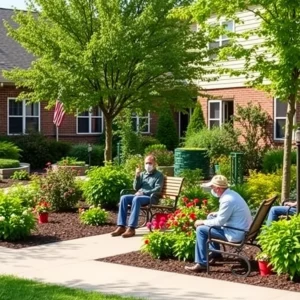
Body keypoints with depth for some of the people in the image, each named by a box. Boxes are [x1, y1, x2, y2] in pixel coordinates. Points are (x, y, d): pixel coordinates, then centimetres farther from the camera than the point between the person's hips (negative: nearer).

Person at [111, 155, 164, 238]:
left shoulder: (159, 175, 7)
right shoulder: (142, 174, 23)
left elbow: (157, 189, -7)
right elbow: (136, 188, 15)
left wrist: (143, 192, -16)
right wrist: (137, 176, 0)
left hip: (151, 197, -6)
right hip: (139, 195, 6)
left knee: (136, 199, -37)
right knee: (124, 198, -23)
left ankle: (131, 228, -43)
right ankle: (121, 226, -29)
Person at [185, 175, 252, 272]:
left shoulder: (227, 200, -24)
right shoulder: (232, 194, 6)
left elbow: (219, 222, -18)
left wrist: (203, 222, -6)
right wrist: (215, 214, 15)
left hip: (236, 234, -10)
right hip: (243, 231, 10)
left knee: (201, 229, -7)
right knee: (211, 219, 24)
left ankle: (201, 263, -4)